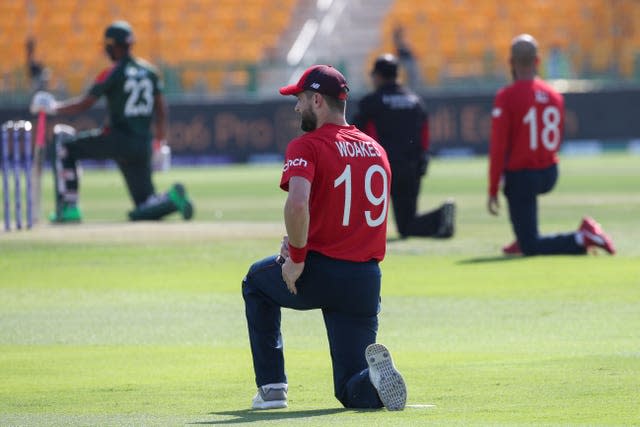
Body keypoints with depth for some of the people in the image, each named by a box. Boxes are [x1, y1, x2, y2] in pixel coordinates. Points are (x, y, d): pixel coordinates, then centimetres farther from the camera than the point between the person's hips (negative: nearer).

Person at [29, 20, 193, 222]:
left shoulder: (113, 73, -5)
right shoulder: (149, 70, 14)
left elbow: (84, 104, -6)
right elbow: (161, 109, 15)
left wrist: (53, 107, 8)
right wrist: (161, 144, 20)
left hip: (118, 140, -6)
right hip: (143, 145, 6)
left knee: (65, 149, 12)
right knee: (143, 211, 11)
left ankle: (68, 208, 4)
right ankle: (172, 198, -20)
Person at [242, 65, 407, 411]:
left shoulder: (306, 147, -8)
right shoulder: (375, 149, 15)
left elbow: (298, 204, -26)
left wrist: (297, 256, -12)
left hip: (316, 277, -5)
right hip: (366, 283, 5)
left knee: (256, 281, 31)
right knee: (352, 391, 12)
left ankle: (271, 386, 24)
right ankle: (376, 374, -25)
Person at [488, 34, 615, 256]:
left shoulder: (506, 97, -14)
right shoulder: (554, 96, 3)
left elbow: (498, 147, -16)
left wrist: (493, 192, -12)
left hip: (521, 175, -6)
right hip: (550, 175, 6)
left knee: (530, 247, -2)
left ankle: (580, 240, -21)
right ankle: (524, 240, 33)